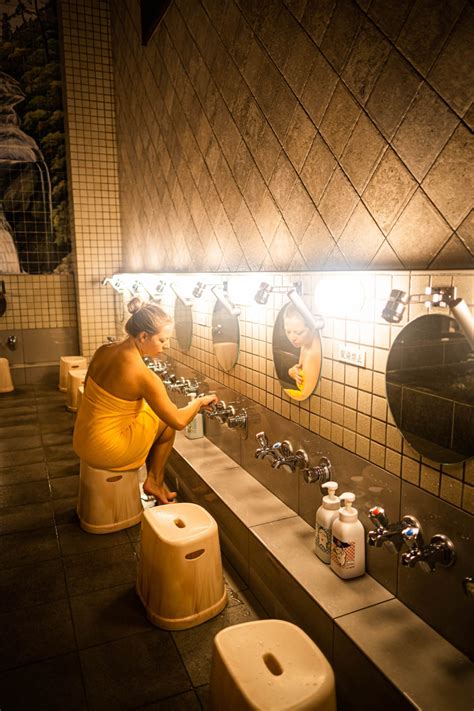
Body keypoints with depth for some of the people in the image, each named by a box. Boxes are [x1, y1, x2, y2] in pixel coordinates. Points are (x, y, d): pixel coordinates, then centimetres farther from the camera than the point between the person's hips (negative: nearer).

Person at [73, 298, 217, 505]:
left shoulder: (103, 351, -5)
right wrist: (199, 402, 2)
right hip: (106, 452, -7)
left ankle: (154, 481, 28)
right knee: (167, 420, 9)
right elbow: (178, 421, -16)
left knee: (154, 410, 21)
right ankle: (154, 482, 22)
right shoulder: (144, 376, -26)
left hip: (82, 441, 7)